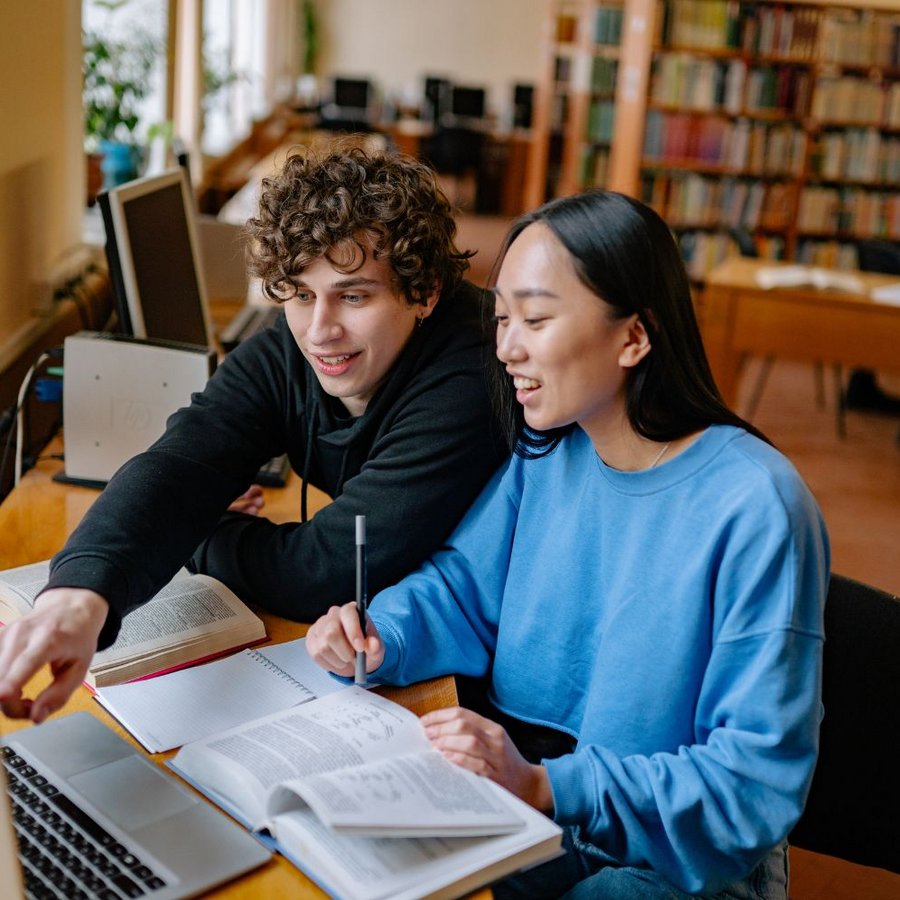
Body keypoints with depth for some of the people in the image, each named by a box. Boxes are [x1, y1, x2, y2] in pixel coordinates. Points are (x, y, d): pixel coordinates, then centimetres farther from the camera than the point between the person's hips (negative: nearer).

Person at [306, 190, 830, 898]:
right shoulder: (546, 451, -1)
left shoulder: (755, 508, -22)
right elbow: (463, 584, 8)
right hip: (515, 780, 6)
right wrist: (379, 640, -14)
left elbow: (760, 778, -21)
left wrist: (546, 787, -31)